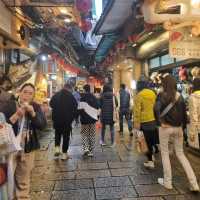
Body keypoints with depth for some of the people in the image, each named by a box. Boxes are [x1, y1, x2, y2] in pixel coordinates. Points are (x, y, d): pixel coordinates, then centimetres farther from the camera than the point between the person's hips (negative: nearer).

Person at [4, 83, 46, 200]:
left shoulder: (36, 107, 1)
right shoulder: (10, 105, -4)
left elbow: (42, 126, -9)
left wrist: (33, 113, -21)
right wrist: (16, 115, -21)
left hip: (28, 148, 2)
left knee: (24, 181, 14)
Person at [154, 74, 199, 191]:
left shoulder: (162, 95, -9)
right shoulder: (180, 96, 4)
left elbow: (157, 109, -24)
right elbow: (184, 113, 5)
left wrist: (161, 122, -11)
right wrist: (183, 127, 13)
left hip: (165, 128, -4)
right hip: (178, 128, 4)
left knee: (165, 153, 11)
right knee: (180, 153, 16)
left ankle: (167, 182, 19)